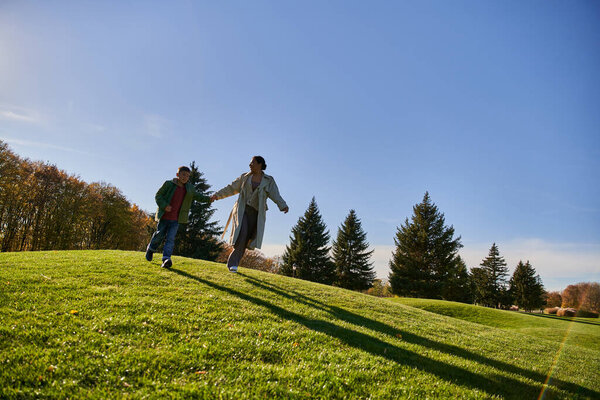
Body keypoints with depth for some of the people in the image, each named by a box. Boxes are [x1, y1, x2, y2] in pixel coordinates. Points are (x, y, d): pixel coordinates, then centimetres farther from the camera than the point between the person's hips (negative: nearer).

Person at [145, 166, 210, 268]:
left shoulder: (189, 188, 8)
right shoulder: (168, 184, -4)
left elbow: (197, 196, 16)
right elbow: (158, 196, -2)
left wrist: (209, 199, -1)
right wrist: (164, 205, -18)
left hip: (176, 219, 2)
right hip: (164, 217, -2)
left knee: (170, 239, -7)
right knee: (159, 235, 11)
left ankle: (166, 259, -14)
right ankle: (151, 249, 39)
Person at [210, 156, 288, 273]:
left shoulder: (269, 181, 6)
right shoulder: (245, 177, 12)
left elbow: (275, 195, -7)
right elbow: (231, 188, 19)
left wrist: (283, 206, -24)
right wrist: (218, 195, 16)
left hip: (255, 214, 0)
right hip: (242, 210, 0)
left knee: (245, 240, -3)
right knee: (241, 234, -19)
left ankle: (232, 263, 11)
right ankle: (233, 262, -7)